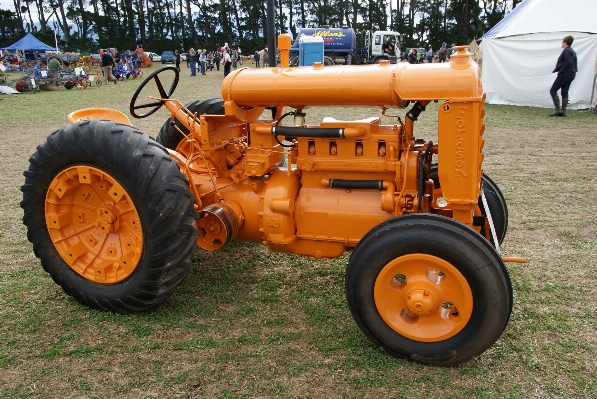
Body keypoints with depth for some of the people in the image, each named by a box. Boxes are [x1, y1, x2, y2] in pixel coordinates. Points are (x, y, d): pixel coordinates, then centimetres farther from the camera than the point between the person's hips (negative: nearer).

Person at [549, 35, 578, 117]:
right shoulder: (572, 51, 18)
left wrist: (560, 71, -15)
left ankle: (558, 109, -11)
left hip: (565, 74, -10)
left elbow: (568, 63, -23)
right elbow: (572, 63, 17)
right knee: (564, 93, 9)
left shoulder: (566, 51, -12)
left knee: (553, 91, -6)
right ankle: (563, 111, 7)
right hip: (571, 75, 10)